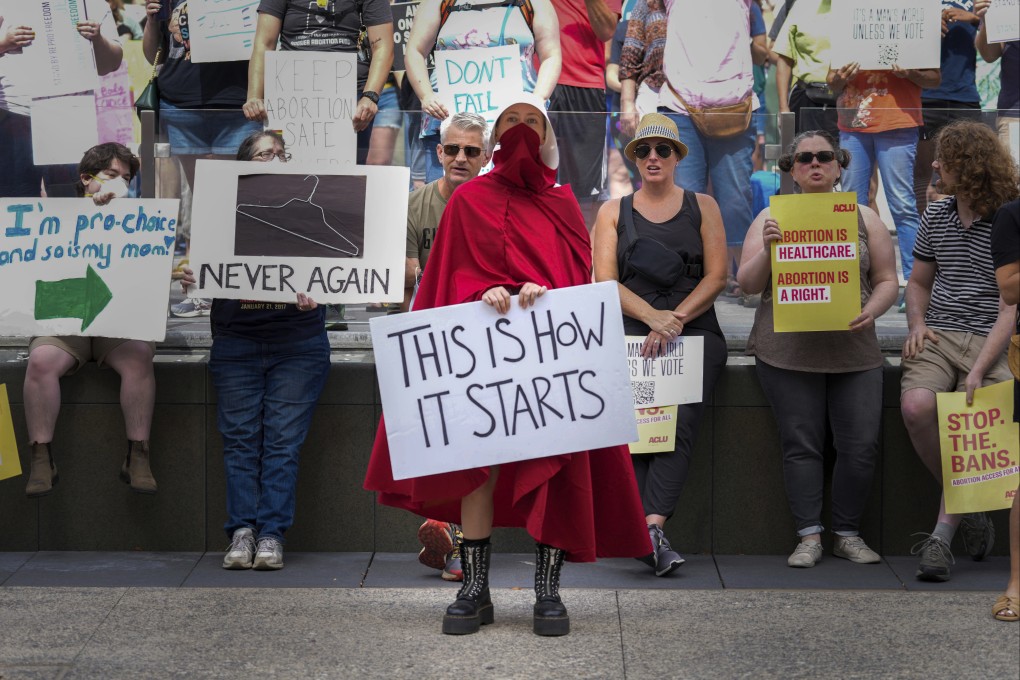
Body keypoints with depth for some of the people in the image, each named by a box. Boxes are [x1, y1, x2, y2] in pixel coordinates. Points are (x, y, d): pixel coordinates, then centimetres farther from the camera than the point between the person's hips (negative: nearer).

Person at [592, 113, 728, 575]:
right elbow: (605, 281, 5)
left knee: (679, 423, -26)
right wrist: (653, 317, -13)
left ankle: (650, 526, -37)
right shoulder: (613, 212, 16)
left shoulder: (702, 207, 15)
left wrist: (675, 321, -10)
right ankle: (651, 533, -32)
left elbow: (716, 277, 5)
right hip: (632, 332, 1)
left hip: (695, 331, 0)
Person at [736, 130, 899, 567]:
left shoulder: (864, 217, 13)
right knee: (801, 444, -4)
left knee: (861, 446, -5)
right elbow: (748, 283, 5)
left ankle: (847, 534, 9)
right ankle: (809, 536, 3)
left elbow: (887, 281, 12)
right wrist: (766, 250, -14)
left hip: (853, 348, 2)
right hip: (788, 349, -1)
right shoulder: (772, 218, 9)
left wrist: (870, 311, -8)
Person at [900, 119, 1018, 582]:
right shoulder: (935, 217, 13)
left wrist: (979, 369, -20)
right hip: (938, 336, 4)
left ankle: (941, 535, -17)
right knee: (915, 407, -26)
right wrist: (917, 325, 4)